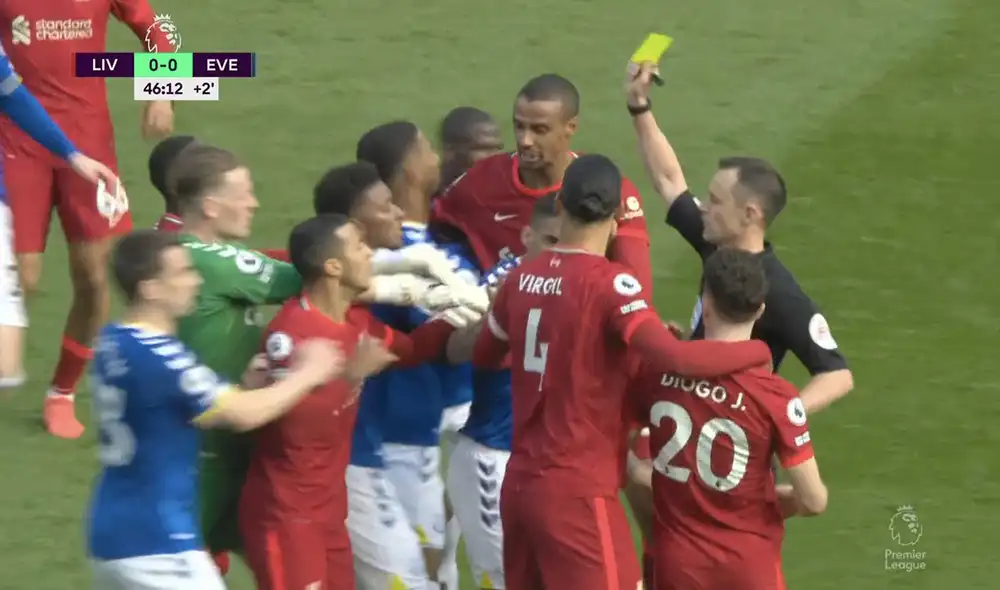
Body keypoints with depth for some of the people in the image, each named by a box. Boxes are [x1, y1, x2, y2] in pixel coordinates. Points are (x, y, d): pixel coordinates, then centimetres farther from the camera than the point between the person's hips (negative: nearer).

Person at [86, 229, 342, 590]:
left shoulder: (112, 345, 8)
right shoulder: (157, 358, -20)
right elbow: (245, 414, -15)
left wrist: (246, 385, 3)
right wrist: (308, 373, -2)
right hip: (157, 544, -9)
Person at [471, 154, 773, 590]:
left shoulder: (522, 278, 5)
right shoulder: (610, 283, -15)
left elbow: (482, 355, 22)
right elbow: (675, 358, -27)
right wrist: (758, 350, -12)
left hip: (520, 483, 7)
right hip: (577, 492, -7)